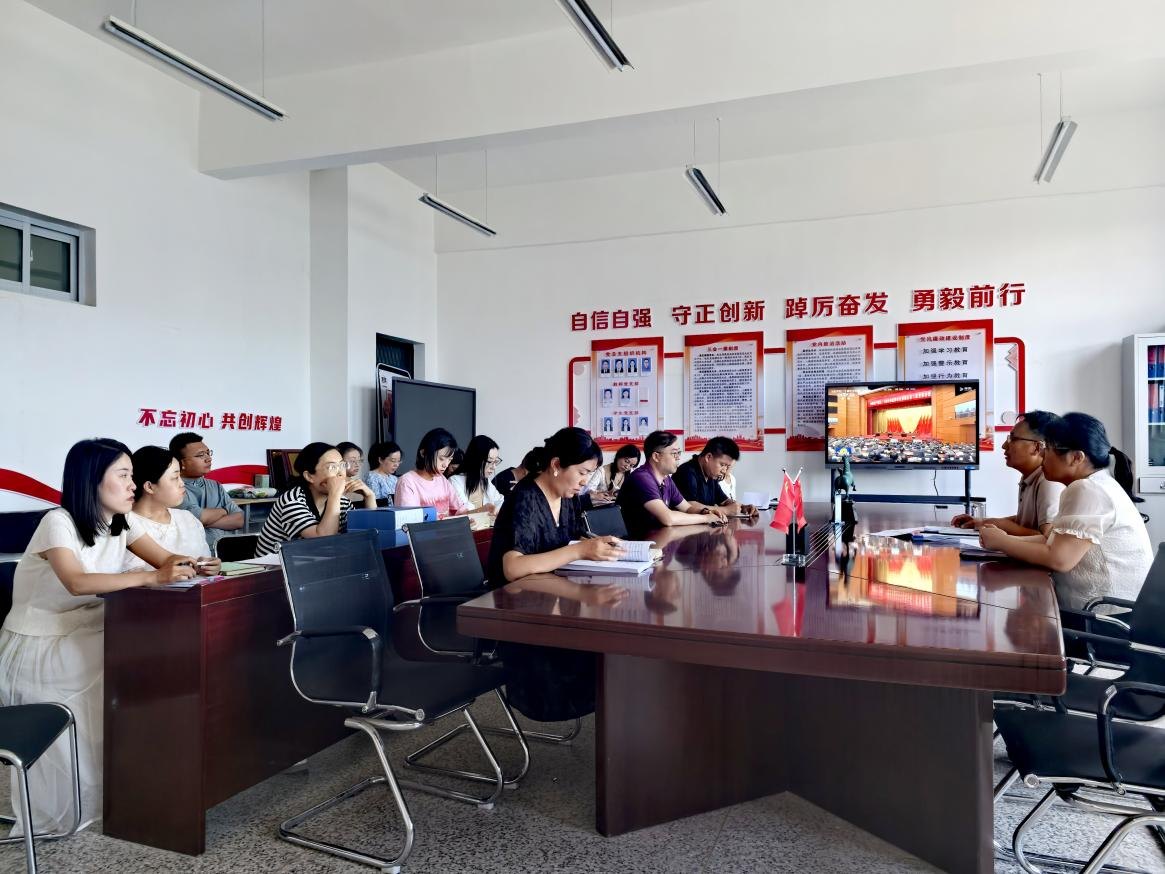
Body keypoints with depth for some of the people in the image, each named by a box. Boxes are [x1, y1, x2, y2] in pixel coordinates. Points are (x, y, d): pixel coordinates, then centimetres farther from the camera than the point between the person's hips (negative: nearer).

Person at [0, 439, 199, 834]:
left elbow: (167, 562, -7)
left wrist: (188, 564, -31)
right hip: (37, 647, -7)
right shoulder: (58, 521, -20)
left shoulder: (121, 523, 2)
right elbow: (77, 583, -37)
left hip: (83, 636, 7)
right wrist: (153, 577, -46)